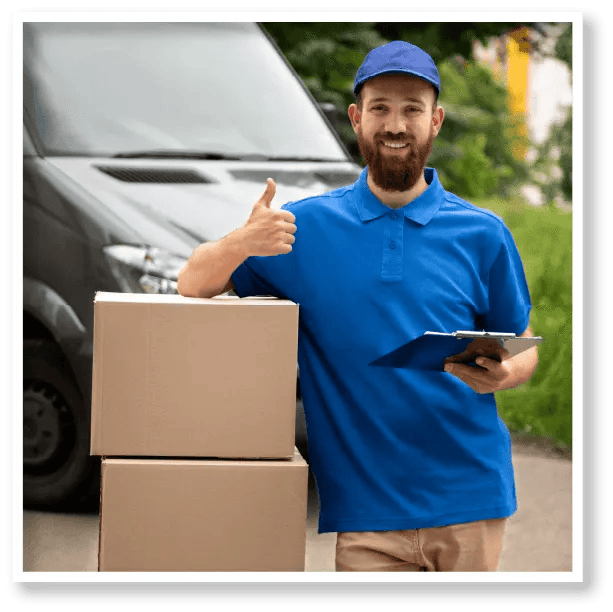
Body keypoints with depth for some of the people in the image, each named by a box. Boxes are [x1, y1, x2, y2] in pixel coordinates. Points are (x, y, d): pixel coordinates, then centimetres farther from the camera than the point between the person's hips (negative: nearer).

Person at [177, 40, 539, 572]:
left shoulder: (481, 234, 7)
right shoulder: (307, 226, 6)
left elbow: (525, 350, 12)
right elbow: (192, 285, 6)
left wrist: (499, 375, -13)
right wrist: (241, 243, -16)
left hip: (469, 495, 1)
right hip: (365, 508, -1)